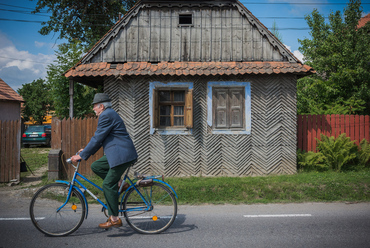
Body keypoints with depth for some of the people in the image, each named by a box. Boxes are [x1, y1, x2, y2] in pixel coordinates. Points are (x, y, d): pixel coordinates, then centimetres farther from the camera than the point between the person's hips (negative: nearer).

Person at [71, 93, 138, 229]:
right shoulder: (109, 114, 20)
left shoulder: (106, 116, -13)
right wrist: (86, 150, 21)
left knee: (108, 185, -6)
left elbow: (97, 138, -15)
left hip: (122, 155, -10)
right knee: (95, 166, 11)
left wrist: (82, 155, -9)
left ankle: (114, 219, 0)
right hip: (118, 154, 10)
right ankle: (117, 185, 12)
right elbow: (100, 139, 25)